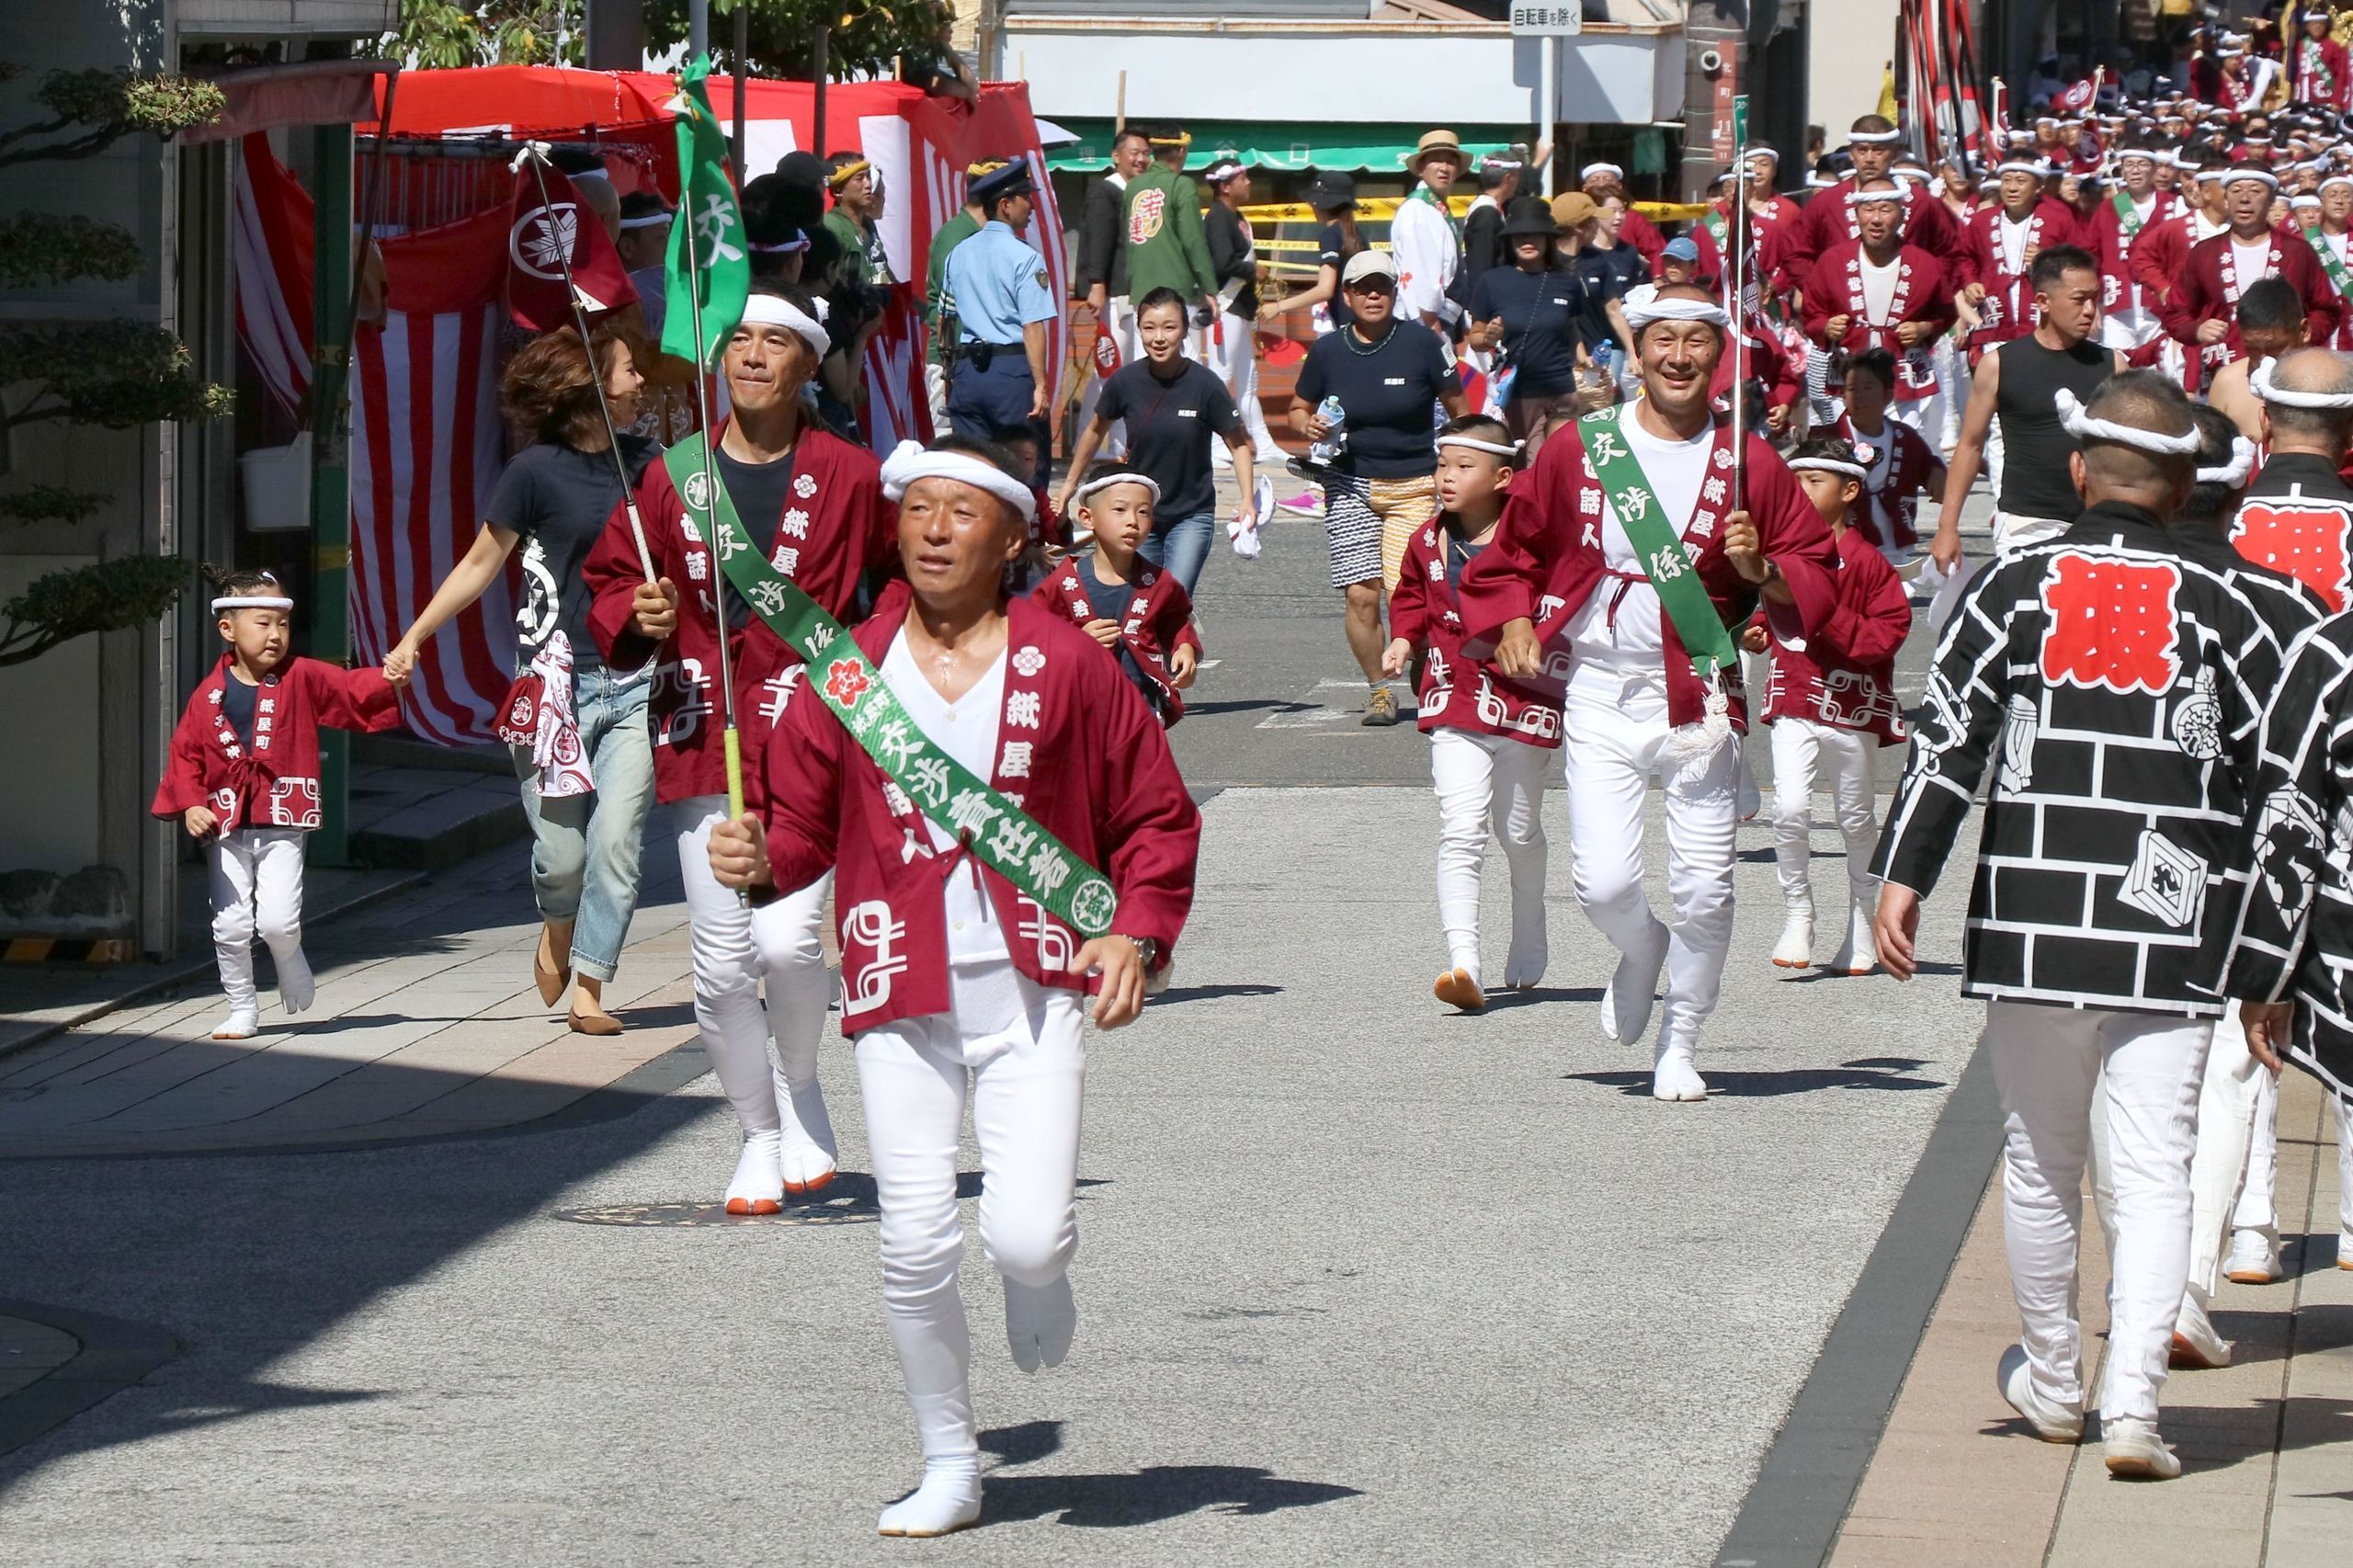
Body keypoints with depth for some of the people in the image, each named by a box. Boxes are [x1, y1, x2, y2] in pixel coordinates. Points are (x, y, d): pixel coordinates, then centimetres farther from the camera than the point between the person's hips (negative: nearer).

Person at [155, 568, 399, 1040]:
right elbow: (185, 753, 3)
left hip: (281, 823, -2)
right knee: (230, 926, 2)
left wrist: (391, 678, -30)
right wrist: (190, 804, -10)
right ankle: (242, 1009, 19)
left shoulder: (302, 678, 0)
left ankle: (292, 968, 20)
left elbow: (354, 690, -11)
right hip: (225, 824, 2)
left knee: (278, 921, -14)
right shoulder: (209, 695, 2)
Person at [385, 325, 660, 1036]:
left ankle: (588, 988, 1)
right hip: (556, 683, -3)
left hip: (633, 682, 3)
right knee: (562, 849, -4)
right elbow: (481, 563, 3)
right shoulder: (538, 470, -4)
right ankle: (557, 926, 30)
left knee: (617, 842, -8)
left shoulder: (645, 462, 8)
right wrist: (414, 638, 3)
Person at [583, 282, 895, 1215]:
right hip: (702, 743, 3)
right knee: (721, 967, 3)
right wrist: (635, 619, -5)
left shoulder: (850, 479, 1)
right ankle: (760, 1134, 23)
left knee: (786, 940, -17)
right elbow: (608, 580, 16)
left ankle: (800, 1088, 13)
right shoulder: (671, 478, 8)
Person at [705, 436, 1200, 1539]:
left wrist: (1136, 934, -5)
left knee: (1024, 1234, -15)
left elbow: (1157, 816, 9)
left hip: (1035, 992, -2)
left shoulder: (1066, 669, 2)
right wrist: (756, 859, -12)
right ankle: (949, 1468, 15)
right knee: (915, 1251, -3)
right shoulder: (847, 674, 6)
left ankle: (1038, 1276, 25)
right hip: (899, 1000, 2)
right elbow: (800, 819, 11)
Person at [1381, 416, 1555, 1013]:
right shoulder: (1428, 543, 6)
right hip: (1453, 703, 2)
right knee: (1459, 834, -14)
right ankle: (1463, 963, -22)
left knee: (1519, 832, 15)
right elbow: (1411, 597, 24)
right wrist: (1404, 639, 7)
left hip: (1524, 700, -2)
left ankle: (1528, 941, 40)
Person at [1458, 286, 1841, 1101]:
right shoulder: (1578, 449, 2)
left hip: (1700, 702, 0)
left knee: (1703, 891, -1)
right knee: (1603, 882, -10)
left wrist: (1760, 568, -14)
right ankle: (1642, 955, 27)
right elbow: (1514, 550, 15)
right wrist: (1513, 622, -1)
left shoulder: (1747, 462, 1)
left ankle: (1681, 1045, 21)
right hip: (1600, 699, 0)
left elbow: (1816, 579, 5)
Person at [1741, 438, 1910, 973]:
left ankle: (1862, 924, 26)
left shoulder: (1868, 562, -7)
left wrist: (1830, 621, -22)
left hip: (1852, 703, -2)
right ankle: (1797, 914, 0)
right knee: (1790, 809, -16)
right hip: (1793, 701, 2)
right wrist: (1757, 630, 3)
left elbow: (1888, 631, -12)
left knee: (1856, 819, 11)